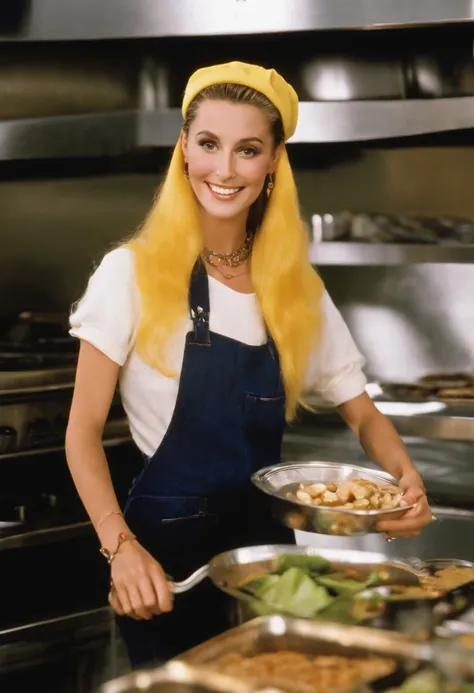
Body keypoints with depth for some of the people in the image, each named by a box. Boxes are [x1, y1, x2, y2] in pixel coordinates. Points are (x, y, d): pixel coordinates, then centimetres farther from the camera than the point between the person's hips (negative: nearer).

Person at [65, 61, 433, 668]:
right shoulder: (133, 273, -9)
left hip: (267, 538, 4)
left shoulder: (296, 289, 3)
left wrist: (405, 475, -15)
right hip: (167, 550, -4)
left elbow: (362, 415, 7)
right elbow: (83, 430, -10)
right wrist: (121, 547, -25)